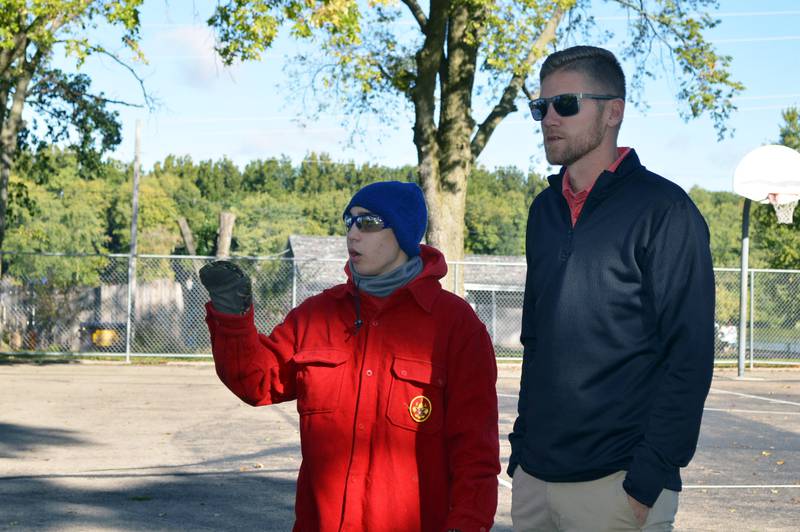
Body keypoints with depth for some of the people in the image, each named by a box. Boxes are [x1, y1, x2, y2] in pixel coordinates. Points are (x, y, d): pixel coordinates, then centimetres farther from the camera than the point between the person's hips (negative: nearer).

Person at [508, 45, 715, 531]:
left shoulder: (663, 210, -8)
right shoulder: (546, 210, 12)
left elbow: (688, 357, -13)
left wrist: (649, 478, -17)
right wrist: (522, 445, 12)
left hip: (617, 485, -6)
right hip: (534, 478, 6)